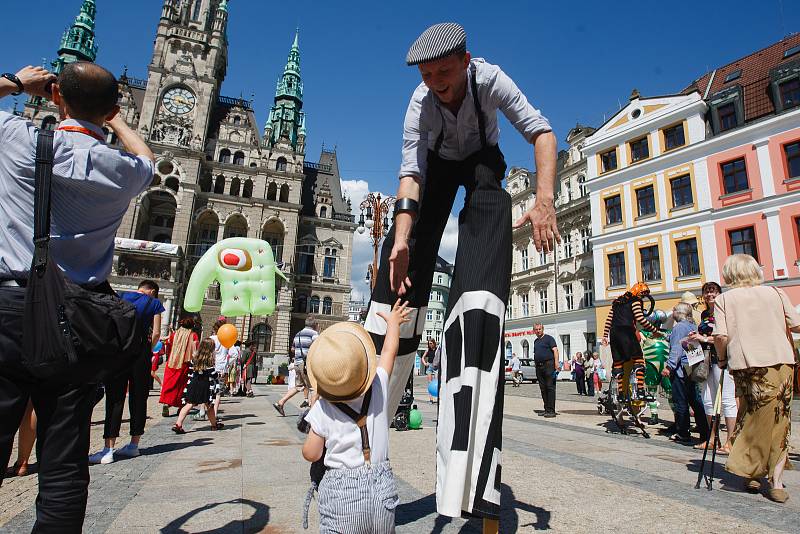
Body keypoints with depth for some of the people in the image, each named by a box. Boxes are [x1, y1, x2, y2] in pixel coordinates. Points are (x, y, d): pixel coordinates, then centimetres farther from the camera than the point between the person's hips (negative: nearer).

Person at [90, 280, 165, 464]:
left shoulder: (120, 297, 11)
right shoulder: (154, 302, 5)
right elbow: (156, 333, -1)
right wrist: (147, 351, 10)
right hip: (141, 351, -1)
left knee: (114, 399, 1)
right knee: (138, 398, 8)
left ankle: (108, 449, -4)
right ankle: (134, 445, 15)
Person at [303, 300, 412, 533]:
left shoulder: (322, 410, -12)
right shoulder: (379, 388, -7)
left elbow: (311, 454, 0)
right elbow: (389, 351, 10)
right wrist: (393, 321, 26)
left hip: (340, 492, -2)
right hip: (382, 487, 3)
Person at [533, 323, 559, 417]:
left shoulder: (548, 338, -1)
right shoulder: (535, 341, 20)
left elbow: (555, 350, -10)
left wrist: (556, 365, -18)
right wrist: (535, 364, 15)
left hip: (548, 365, -7)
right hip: (539, 366, 7)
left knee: (550, 388, -7)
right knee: (543, 388, 8)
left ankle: (551, 410, -6)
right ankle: (546, 409, 14)